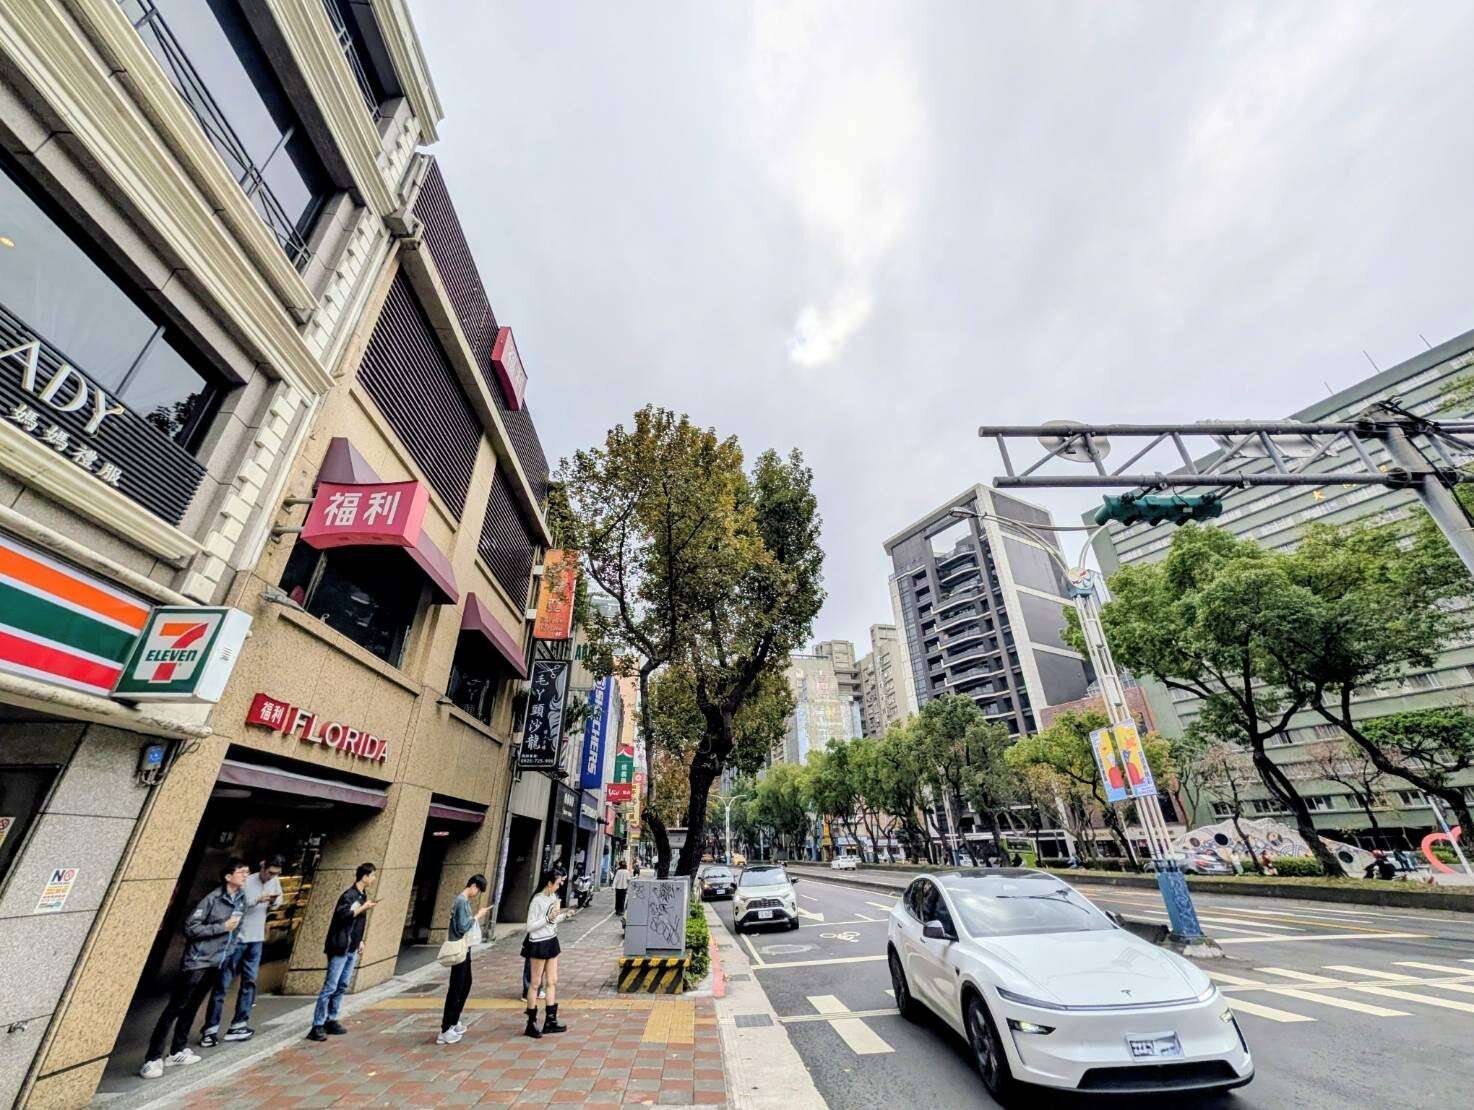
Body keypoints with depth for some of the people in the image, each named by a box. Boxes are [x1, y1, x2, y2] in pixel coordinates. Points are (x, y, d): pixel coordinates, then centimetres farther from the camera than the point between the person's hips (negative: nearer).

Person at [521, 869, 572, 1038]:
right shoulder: (538, 900, -21)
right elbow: (530, 927, -20)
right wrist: (549, 918, -27)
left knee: (552, 982, 14)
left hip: (551, 941, 8)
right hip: (539, 944, -8)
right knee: (535, 984, 7)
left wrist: (565, 914, 1)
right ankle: (531, 1024, 21)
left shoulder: (554, 896, 3)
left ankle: (550, 1021, 25)